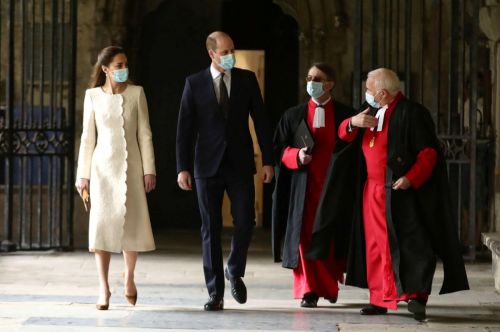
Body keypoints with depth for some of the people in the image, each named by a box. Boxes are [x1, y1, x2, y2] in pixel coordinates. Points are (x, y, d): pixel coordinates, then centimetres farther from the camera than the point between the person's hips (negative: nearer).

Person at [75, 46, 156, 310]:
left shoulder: (136, 93, 1)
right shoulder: (93, 95, 2)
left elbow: (144, 134, 2)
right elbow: (88, 137, 4)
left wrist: (149, 169, -3)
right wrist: (83, 174, 2)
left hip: (131, 165, 0)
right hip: (103, 166, 0)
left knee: (132, 223, -2)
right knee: (102, 224, -5)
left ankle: (129, 277, 24)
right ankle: (104, 289, 0)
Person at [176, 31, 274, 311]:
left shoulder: (247, 79, 3)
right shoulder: (195, 83, 1)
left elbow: (261, 121, 5)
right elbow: (185, 128, 1)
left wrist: (268, 160, -1)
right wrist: (183, 167, -5)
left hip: (240, 164, 1)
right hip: (208, 166, -1)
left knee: (245, 222, -6)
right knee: (211, 230, 2)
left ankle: (235, 272, 22)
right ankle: (215, 293, 8)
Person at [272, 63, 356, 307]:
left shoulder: (346, 115, 4)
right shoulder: (293, 115, 8)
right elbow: (279, 149, 6)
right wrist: (297, 156, -12)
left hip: (334, 186, -1)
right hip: (304, 186, 1)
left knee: (332, 237, 2)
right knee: (305, 236, -5)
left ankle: (330, 285, 21)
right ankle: (309, 291, 0)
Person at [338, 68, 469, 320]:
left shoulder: (412, 113, -9)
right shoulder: (372, 114, 17)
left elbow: (428, 151, -13)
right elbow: (344, 135, 18)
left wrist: (412, 178, -25)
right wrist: (353, 123, -4)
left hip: (400, 190, -8)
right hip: (373, 191, 8)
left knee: (408, 243, -10)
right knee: (376, 245, 7)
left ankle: (416, 296, -10)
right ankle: (380, 299, 13)